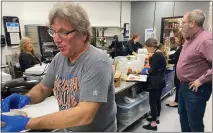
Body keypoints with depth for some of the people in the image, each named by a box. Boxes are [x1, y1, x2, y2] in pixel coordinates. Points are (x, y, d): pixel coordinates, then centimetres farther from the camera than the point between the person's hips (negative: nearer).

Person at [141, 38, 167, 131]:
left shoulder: (156, 55, -20)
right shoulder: (160, 53, 9)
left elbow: (153, 71, -21)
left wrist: (146, 71, -3)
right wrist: (149, 69, 7)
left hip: (155, 82, -10)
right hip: (160, 81, 10)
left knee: (153, 102, -1)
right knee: (157, 100, 19)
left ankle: (153, 124, 7)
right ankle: (156, 118, 33)